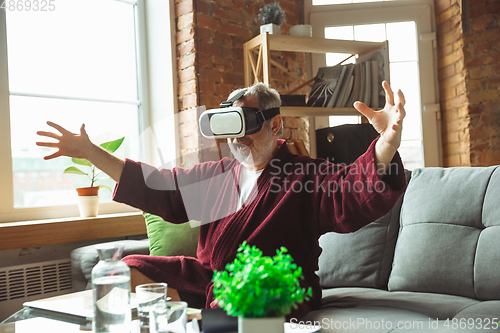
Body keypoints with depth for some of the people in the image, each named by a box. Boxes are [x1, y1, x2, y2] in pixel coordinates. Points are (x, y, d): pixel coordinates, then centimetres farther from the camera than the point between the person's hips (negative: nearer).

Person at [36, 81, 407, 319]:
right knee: (130, 270, -5)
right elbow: (156, 185, 18)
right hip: (208, 278, 6)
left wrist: (388, 141, -44)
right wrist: (89, 152, 15)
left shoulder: (307, 177, -6)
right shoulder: (214, 175, 13)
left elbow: (365, 192, -22)